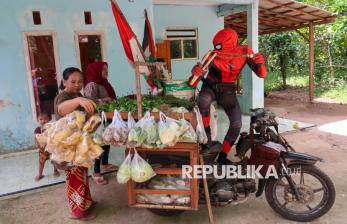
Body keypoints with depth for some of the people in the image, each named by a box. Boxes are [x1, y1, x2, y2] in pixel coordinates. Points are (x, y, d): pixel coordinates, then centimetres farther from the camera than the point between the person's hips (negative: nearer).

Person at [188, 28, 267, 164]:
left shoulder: (244, 52, -17)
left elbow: (261, 74, -15)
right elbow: (193, 83, -24)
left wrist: (260, 63, -36)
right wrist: (195, 74, -47)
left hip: (228, 90, 2)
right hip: (211, 87, -2)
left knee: (236, 124, -9)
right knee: (203, 101, -38)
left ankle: (222, 156, 8)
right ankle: (206, 131, -14)